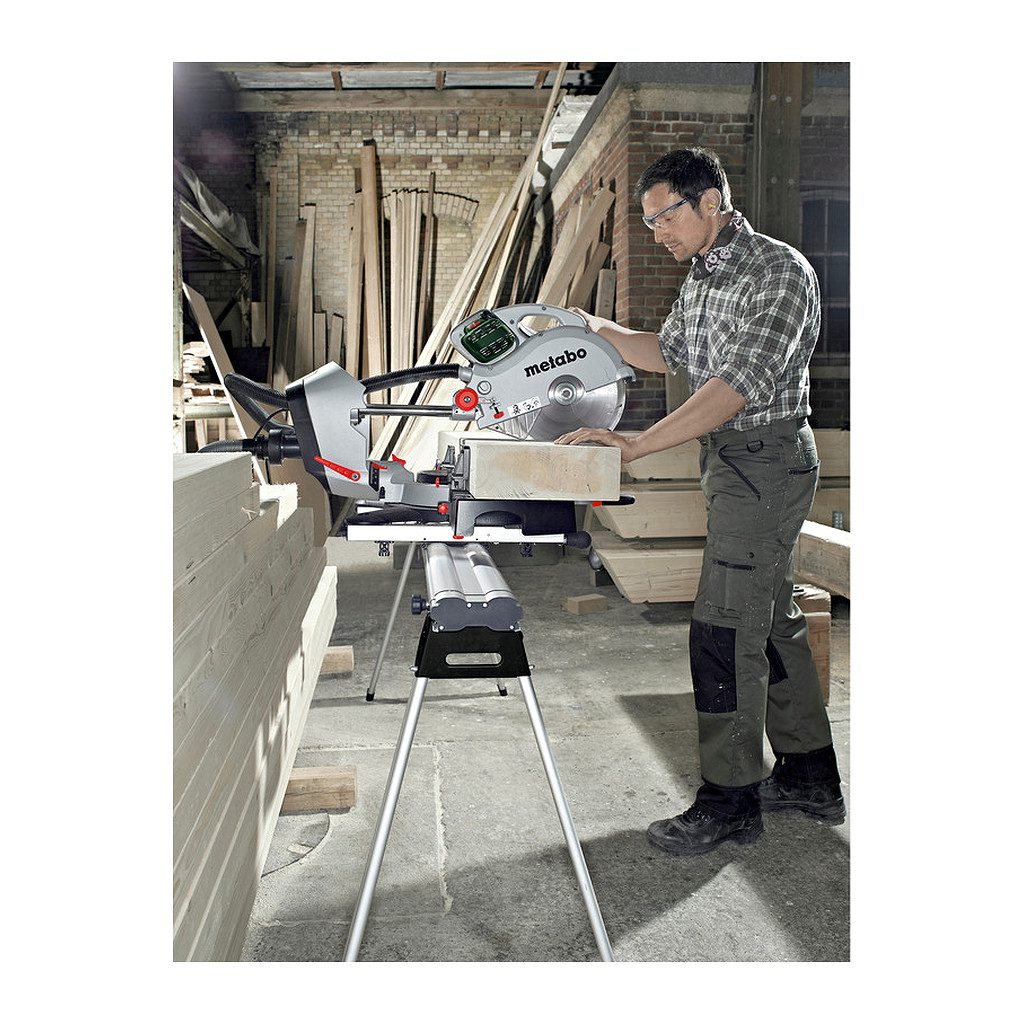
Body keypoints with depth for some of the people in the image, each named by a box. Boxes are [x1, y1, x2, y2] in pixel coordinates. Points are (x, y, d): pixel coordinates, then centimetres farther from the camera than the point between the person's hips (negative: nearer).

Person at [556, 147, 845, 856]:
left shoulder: (779, 272, -16)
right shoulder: (702, 276, 13)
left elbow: (740, 383, -26)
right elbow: (668, 353, 27)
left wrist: (637, 445, -30)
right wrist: (598, 330, 11)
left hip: (768, 459, -10)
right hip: (731, 460, 10)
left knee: (725, 629, -9)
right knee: (771, 619, 14)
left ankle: (731, 803, 5)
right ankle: (810, 777, 28)